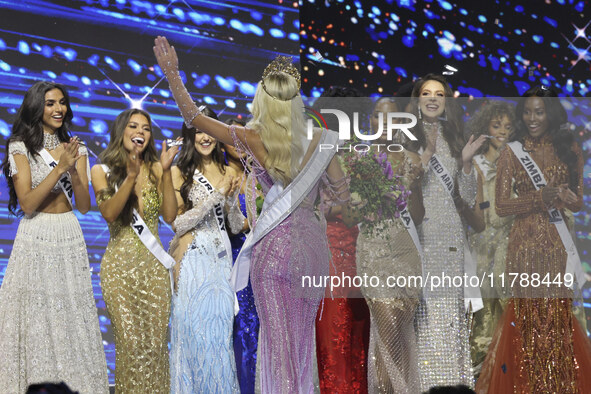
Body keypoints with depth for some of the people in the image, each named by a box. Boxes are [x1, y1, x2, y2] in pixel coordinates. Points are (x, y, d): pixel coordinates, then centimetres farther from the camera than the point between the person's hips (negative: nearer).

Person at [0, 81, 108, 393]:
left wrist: (73, 169, -14)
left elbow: (84, 206, 2)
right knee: (36, 322, 0)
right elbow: (27, 203, -12)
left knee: (72, 319, 4)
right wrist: (59, 168, -18)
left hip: (70, 238, 3)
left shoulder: (76, 149, 9)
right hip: (35, 238, -3)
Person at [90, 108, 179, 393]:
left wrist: (166, 172, -10)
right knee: (131, 344, -7)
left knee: (155, 343, -1)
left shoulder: (155, 169, 8)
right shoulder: (102, 171, 4)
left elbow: (170, 216, -3)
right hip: (120, 266, -2)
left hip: (154, 265, 2)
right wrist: (132, 176, -23)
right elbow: (109, 212, -13)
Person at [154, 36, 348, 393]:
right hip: (312, 240, 4)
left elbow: (193, 116, -3)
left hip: (275, 244, -4)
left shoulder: (254, 139, -8)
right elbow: (343, 194, 6)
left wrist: (172, 72, 2)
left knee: (278, 336, 1)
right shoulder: (317, 139, -1)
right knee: (303, 335, 16)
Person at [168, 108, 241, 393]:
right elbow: (178, 224, -12)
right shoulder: (179, 172, -3)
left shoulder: (228, 173, 11)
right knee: (193, 330, -5)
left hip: (221, 258, 4)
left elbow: (237, 225, 12)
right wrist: (216, 196, -16)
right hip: (193, 259, -4)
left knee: (221, 331, 5)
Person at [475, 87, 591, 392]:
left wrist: (559, 196, -15)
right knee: (528, 309, -1)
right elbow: (501, 206, -6)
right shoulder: (512, 153, 0)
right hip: (526, 243, -2)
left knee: (560, 310, 3)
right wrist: (544, 196, -17)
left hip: (560, 242, 2)